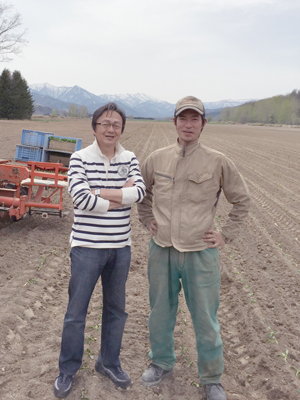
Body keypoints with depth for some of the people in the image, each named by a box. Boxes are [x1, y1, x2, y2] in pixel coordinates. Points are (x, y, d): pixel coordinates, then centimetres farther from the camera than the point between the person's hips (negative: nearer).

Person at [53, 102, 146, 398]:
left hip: (120, 247, 4)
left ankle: (109, 363, 37)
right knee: (76, 313, 7)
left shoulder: (129, 159, 3)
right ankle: (67, 371, 27)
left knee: (116, 310, 16)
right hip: (87, 246, -3)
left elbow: (139, 192, -14)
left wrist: (99, 192, -19)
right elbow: (81, 198, -21)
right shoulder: (80, 158, -7)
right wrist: (121, 195, -14)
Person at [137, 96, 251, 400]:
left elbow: (242, 200, 6)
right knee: (160, 313, 17)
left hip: (200, 253, -2)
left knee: (205, 320, 7)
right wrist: (147, 220, 11)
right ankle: (162, 363, 40)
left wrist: (226, 235, 1)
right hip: (161, 251, 3)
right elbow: (142, 192, 21)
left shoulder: (217, 162, -4)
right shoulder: (157, 159, 3)